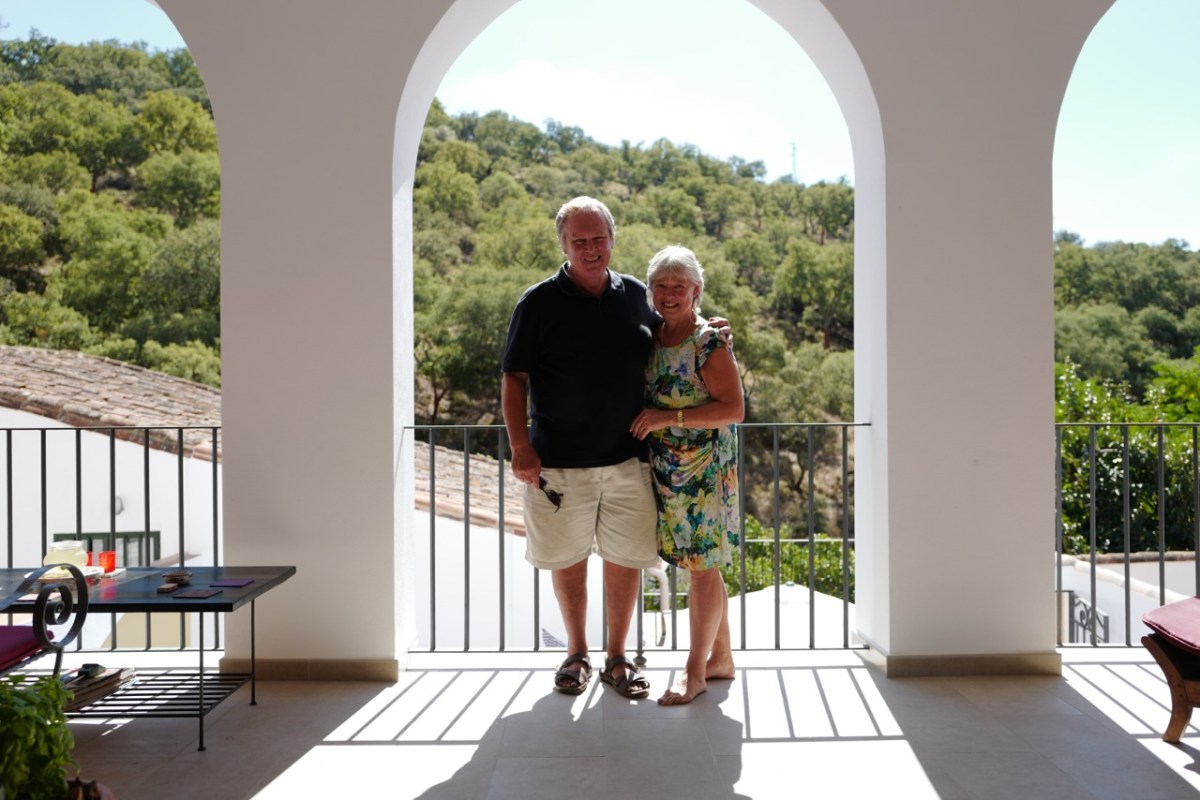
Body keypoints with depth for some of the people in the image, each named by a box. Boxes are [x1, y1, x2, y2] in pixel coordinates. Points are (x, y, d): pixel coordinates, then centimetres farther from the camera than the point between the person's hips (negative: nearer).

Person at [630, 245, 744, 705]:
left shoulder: (709, 343, -12)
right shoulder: (651, 339, 9)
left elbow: (734, 409, -16)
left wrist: (670, 417, -21)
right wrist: (645, 420, 3)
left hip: (704, 472, -7)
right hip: (667, 472, 7)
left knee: (702, 568, 0)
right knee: (700, 566, 14)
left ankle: (695, 671, 10)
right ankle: (721, 657, 27)